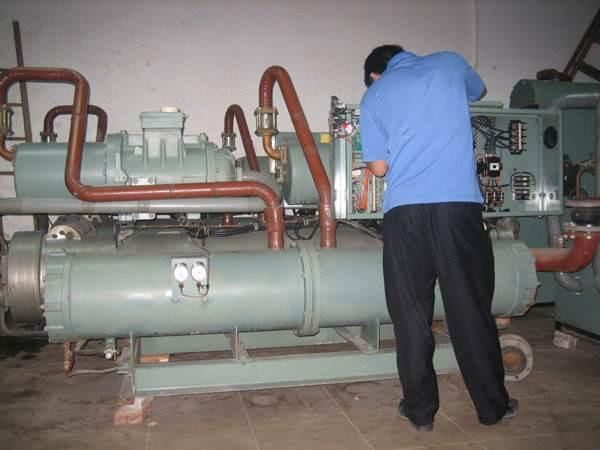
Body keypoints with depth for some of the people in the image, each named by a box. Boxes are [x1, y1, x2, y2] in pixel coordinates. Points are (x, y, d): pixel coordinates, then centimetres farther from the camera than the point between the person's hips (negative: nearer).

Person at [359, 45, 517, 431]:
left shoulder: (374, 94, 14)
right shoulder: (449, 62, 15)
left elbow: (379, 166, 11)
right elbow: (480, 91, 37)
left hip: (404, 209, 0)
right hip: (459, 202, 1)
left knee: (411, 313, 7)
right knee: (471, 308, 8)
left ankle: (420, 410, 15)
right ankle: (493, 406, 20)